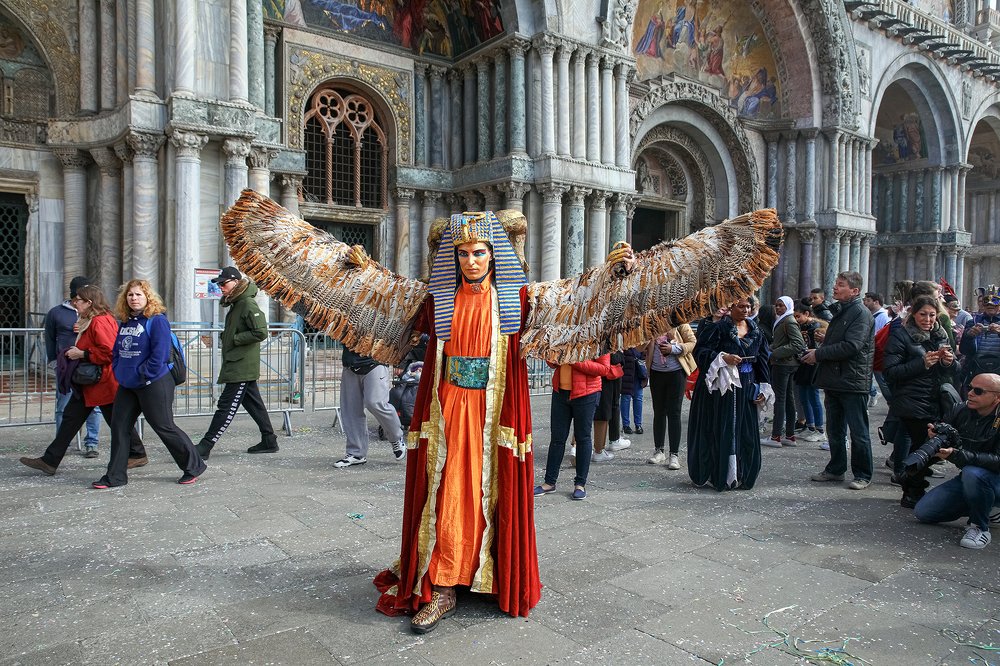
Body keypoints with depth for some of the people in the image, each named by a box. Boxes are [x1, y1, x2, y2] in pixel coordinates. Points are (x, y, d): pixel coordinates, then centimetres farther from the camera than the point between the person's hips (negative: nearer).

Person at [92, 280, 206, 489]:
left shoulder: (157, 320, -13)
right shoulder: (125, 322, 12)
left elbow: (160, 354, -20)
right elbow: (117, 351, 19)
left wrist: (142, 375, -16)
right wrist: (119, 372, 5)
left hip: (154, 384, -8)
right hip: (127, 385, 8)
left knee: (164, 427, -2)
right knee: (119, 426, 7)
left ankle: (194, 466, 13)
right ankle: (115, 476, 18)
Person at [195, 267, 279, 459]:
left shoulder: (248, 304, -15)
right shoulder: (236, 304, 15)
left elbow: (261, 332, -24)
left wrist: (235, 339, -16)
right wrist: (226, 336, 7)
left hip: (241, 367, -10)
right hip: (240, 366, 10)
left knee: (226, 407, -6)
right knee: (253, 403, 14)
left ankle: (205, 447, -3)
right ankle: (269, 441, 22)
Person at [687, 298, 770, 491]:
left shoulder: (755, 331, 10)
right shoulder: (720, 328, -7)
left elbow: (763, 360, 14)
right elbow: (700, 350, -11)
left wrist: (762, 390, 9)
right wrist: (723, 358, -22)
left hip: (746, 388, 5)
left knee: (746, 433, 7)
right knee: (722, 430, -2)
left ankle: (743, 476, 17)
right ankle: (721, 476, 7)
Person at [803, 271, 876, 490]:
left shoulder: (861, 313, -12)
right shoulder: (841, 312, 17)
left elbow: (851, 347, -22)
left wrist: (818, 354, -17)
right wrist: (818, 353, 3)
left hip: (853, 381, -9)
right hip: (835, 381, 9)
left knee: (858, 432, 1)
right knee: (834, 430, 15)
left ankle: (863, 475, 12)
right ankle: (836, 469, 27)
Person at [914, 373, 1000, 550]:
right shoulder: (960, 410, -5)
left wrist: (957, 455, -40)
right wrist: (934, 435, -21)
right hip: (968, 478, 6)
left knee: (972, 473, -39)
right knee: (922, 512, -5)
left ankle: (980, 528, -15)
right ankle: (981, 508, 17)